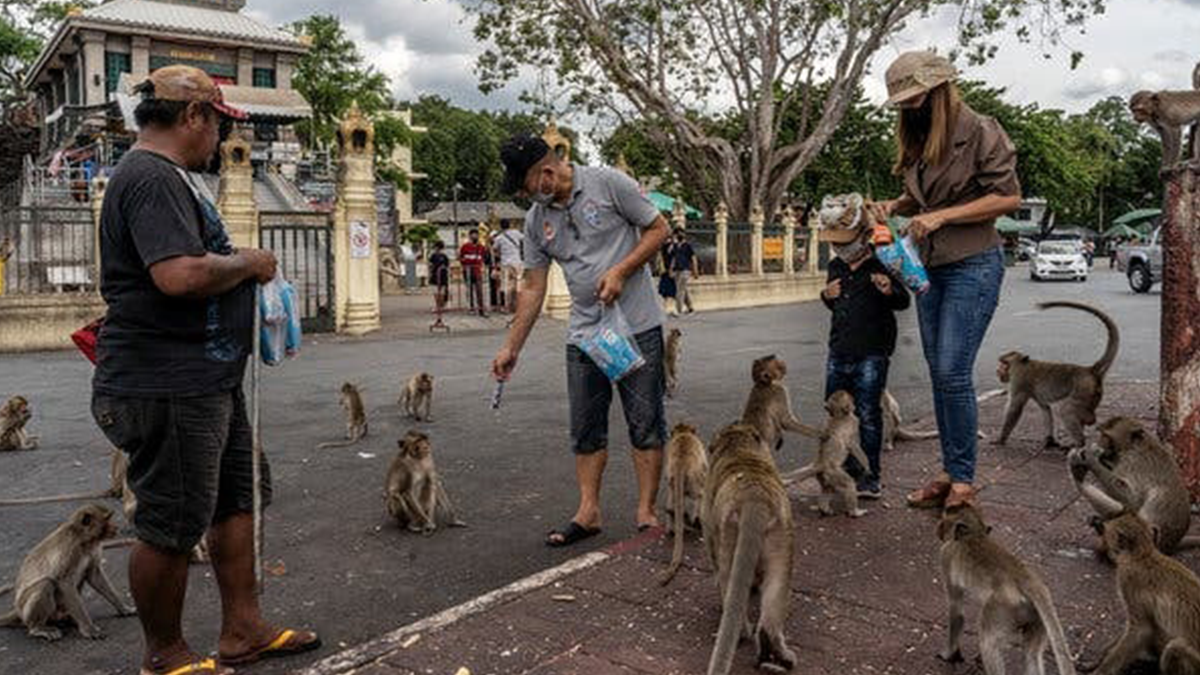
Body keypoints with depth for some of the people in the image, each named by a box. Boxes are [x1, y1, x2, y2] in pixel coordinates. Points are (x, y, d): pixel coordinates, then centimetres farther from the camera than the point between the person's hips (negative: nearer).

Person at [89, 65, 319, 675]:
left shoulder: (169, 176, 17)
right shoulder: (152, 177, -17)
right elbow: (180, 274, -30)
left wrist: (242, 266, 12)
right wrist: (248, 263, -15)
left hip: (208, 380, 11)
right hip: (167, 388, -11)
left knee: (238, 499, 18)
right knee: (172, 526, 3)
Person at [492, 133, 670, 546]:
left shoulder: (609, 184, -7)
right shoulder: (537, 220, 7)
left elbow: (658, 229, -3)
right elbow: (533, 288, 10)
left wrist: (620, 271, -16)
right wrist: (512, 348, 8)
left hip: (637, 326, -5)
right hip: (583, 333, 5)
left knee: (646, 424, 0)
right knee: (586, 430, 8)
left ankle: (646, 513, 10)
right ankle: (588, 512, 18)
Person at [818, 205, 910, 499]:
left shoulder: (881, 264, -7)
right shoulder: (836, 267, 12)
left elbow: (903, 302, -6)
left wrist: (890, 290, -28)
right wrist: (827, 296, 3)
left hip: (871, 355, -6)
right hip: (838, 353, 7)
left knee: (868, 415, -4)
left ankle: (873, 476, 7)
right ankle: (850, 471, 22)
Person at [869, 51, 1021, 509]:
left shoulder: (980, 132, -9)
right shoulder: (917, 141, 14)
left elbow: (1009, 197, -14)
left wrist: (941, 216, -19)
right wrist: (895, 206, 4)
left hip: (974, 265, -8)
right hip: (929, 266, 8)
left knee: (953, 372, -12)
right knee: (939, 374, 7)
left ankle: (964, 480, -1)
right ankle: (949, 473, 15)